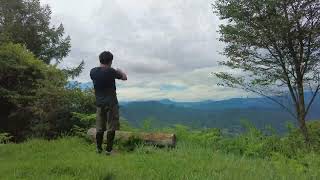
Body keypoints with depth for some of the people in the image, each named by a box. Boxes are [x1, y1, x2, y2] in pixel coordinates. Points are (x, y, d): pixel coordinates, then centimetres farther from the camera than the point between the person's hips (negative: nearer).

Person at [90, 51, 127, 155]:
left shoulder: (93, 72, 2)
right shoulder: (110, 71, -12)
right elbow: (124, 78, -1)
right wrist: (120, 71, 19)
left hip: (99, 103, 5)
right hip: (111, 102, -5)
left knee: (99, 127, 14)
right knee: (111, 127, 3)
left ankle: (99, 148, 24)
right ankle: (108, 150, 8)